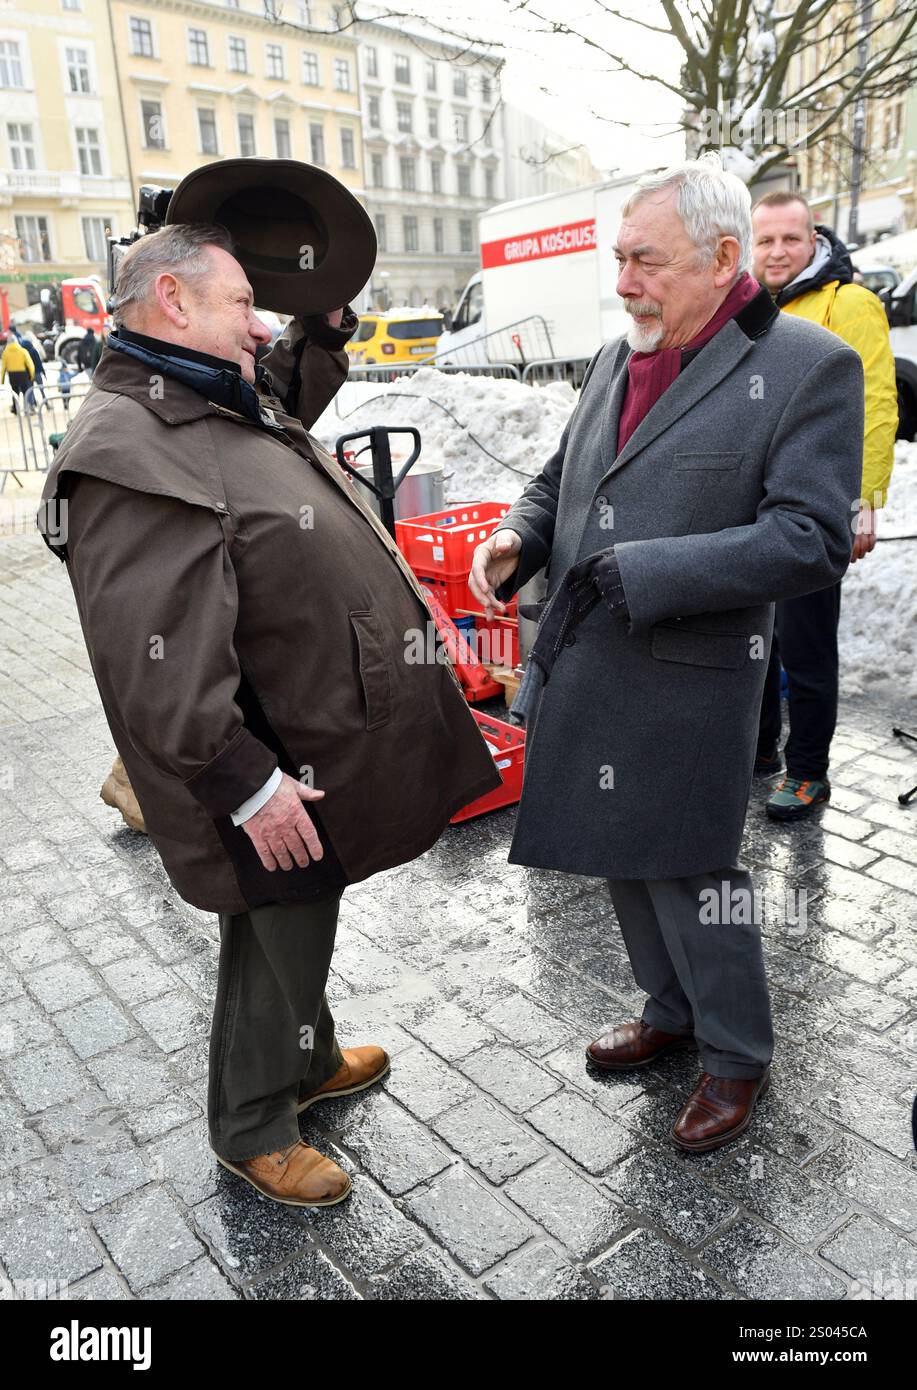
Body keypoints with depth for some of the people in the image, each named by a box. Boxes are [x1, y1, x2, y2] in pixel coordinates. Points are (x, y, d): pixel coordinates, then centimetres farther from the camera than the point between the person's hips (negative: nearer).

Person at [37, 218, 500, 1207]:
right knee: (280, 946, 9)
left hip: (323, 744, 10)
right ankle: (252, 1130, 34)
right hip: (276, 775, -10)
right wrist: (246, 782, -26)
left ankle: (308, 1060, 50)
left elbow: (297, 398, 32)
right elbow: (155, 659, -29)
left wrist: (325, 324, 16)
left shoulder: (222, 401, 9)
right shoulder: (131, 453, -24)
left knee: (304, 929, 26)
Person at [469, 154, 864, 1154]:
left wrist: (635, 573, -23)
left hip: (685, 686, -7)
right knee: (624, 860, 19)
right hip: (585, 670, 7)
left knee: (689, 874, 6)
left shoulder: (806, 367, -10)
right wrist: (517, 538, -2)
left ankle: (737, 1055, 32)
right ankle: (670, 1013, 44)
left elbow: (810, 540, -19)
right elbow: (558, 478, 21)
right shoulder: (615, 359, 10)